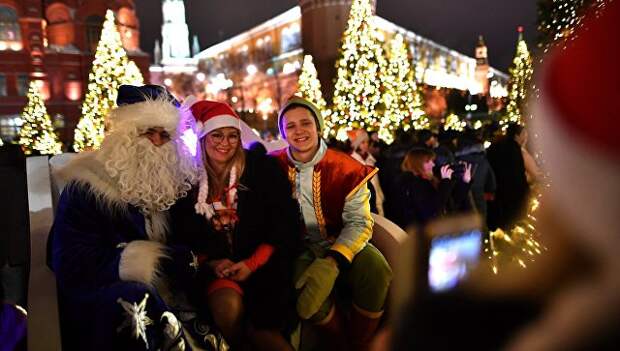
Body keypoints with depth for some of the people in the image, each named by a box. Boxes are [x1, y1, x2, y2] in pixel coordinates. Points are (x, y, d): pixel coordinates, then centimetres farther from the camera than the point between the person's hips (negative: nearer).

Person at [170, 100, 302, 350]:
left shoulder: (261, 167, -1)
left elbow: (285, 224, -4)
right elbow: (183, 236, 8)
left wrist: (253, 263, -14)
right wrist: (211, 263, -10)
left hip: (262, 262, -2)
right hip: (215, 267, 2)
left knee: (258, 322, -27)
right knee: (228, 304, -29)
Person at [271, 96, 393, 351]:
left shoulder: (346, 168, -9)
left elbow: (359, 222, -15)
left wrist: (332, 262, -32)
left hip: (341, 244, 0)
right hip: (299, 247, 0)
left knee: (375, 269, -29)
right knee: (305, 283, -33)